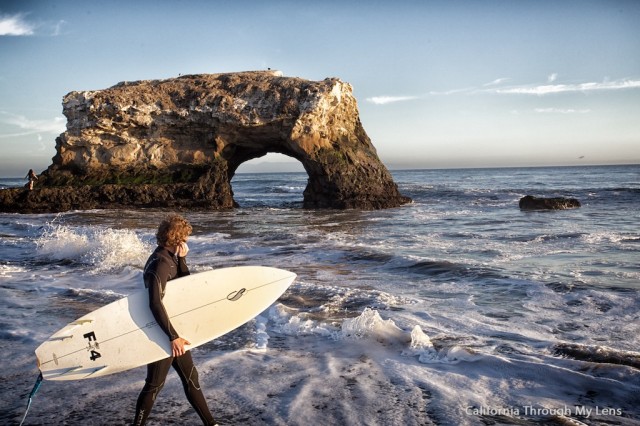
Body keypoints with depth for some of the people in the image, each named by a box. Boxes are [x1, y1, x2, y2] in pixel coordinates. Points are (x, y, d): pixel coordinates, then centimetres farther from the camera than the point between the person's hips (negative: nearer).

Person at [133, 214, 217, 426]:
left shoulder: (171, 258, 7)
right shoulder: (161, 263, -22)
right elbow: (155, 303, -30)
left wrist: (181, 260, -9)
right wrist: (173, 336, -29)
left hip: (174, 329, 10)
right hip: (162, 333, -10)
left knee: (190, 378, 17)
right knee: (154, 384, 4)